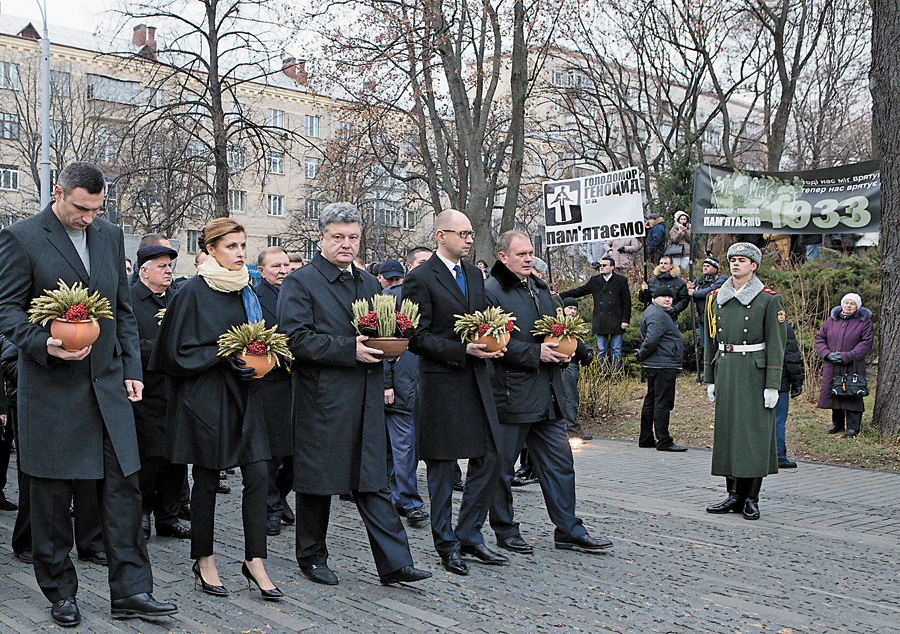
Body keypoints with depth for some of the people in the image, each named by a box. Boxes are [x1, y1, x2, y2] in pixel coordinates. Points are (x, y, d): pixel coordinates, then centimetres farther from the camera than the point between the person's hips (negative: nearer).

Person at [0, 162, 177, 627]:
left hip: (107, 384, 4)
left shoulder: (111, 235, 11)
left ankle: (130, 592, 9)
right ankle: (60, 593, 21)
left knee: (122, 487, 2)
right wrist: (44, 344, -23)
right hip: (50, 388, -4)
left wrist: (131, 369, 9)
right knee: (52, 495, 7)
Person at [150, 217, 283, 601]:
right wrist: (225, 356, -18)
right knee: (207, 481, 4)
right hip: (204, 395, -6)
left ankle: (254, 561, 5)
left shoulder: (245, 291, 11)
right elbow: (181, 350, -10)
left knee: (258, 475, -2)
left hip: (243, 394, 6)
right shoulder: (194, 292, -8)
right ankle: (204, 561, 20)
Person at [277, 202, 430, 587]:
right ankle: (312, 558, 23)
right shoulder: (300, 283, -4)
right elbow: (296, 338, -14)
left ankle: (394, 562, 6)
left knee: (374, 480, 5)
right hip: (321, 398, -5)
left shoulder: (369, 283, 17)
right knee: (317, 481, 6)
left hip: (366, 399, 5)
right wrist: (350, 349, -21)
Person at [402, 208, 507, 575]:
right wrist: (462, 350, -20)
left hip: (477, 380, 7)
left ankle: (469, 536, 22)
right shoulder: (420, 280, -9)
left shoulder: (474, 274, 13)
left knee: (488, 461, 8)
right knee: (442, 468, 4)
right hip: (441, 383, -7)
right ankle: (446, 545, 17)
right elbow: (417, 339, -12)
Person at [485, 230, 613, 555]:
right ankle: (505, 531, 19)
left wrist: (561, 349, 4)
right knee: (501, 466, 5)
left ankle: (569, 531, 17)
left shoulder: (540, 287, 16)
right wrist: (535, 353, -19)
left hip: (547, 394, 8)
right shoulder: (491, 291, -10)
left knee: (559, 461, 9)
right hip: (511, 392, -7)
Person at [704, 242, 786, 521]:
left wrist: (772, 385, -11)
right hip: (726, 371, 5)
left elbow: (775, 345, -7)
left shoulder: (768, 299, -4)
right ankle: (734, 495, 16)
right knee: (727, 431, 7)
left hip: (755, 372, -5)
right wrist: (710, 380, 10)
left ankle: (751, 498, 7)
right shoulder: (716, 298, 10)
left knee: (754, 432, -2)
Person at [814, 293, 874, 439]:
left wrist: (846, 356, -17)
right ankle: (837, 424, 26)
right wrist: (827, 354, -8)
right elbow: (819, 338, 10)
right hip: (831, 367, 4)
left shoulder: (864, 322, 0)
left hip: (853, 367, -4)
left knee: (852, 396, -1)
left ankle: (852, 427, 9)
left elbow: (866, 343, -7)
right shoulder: (831, 321, 9)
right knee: (834, 394, 10)